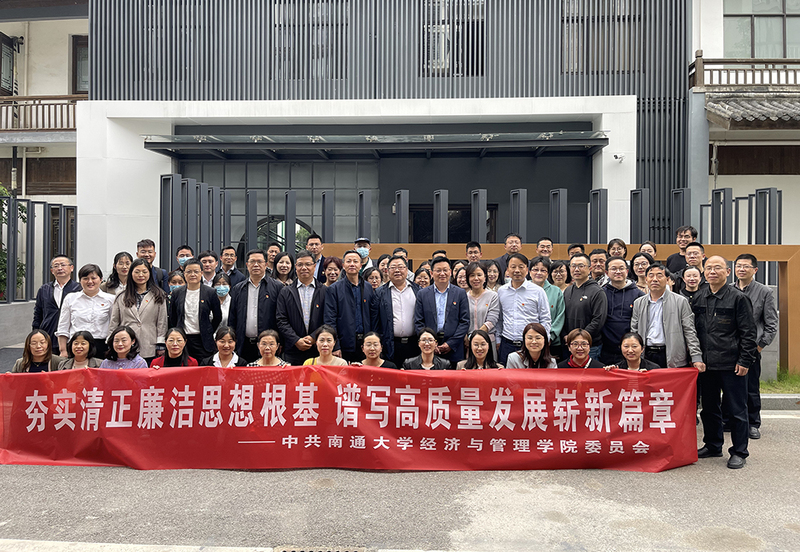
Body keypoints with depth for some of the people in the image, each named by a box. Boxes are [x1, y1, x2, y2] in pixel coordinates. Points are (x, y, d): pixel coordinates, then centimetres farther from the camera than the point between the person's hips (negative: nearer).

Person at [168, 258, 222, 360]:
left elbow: (218, 317, 6)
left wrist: (208, 333, 7)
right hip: (182, 340, 2)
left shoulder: (210, 293, 0)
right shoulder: (177, 293, 7)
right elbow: (172, 318, 14)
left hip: (203, 341, -2)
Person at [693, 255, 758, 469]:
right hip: (706, 363, 5)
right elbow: (693, 330, 15)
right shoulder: (698, 299, 10)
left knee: (736, 410, 3)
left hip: (731, 364, -5)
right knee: (709, 408, 14)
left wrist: (745, 361, -11)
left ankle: (739, 452, 13)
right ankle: (713, 445, 29)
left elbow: (748, 332, -6)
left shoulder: (738, 298, -4)